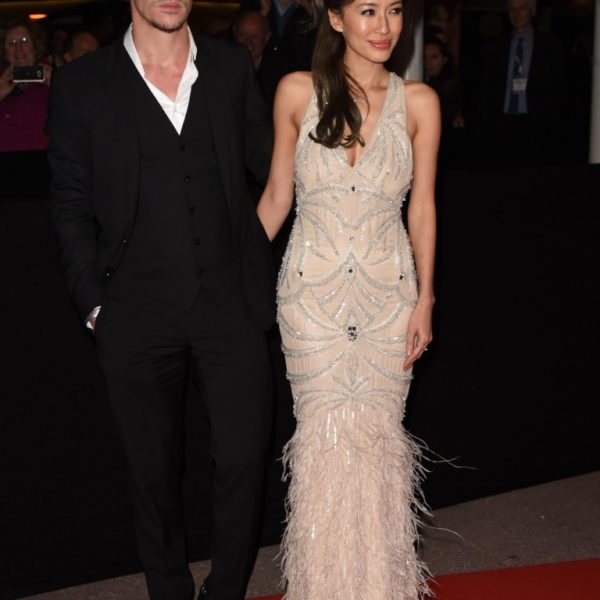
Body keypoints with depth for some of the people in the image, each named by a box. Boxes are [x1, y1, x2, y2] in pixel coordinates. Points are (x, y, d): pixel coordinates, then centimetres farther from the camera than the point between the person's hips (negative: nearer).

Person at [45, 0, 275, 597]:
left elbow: (265, 155, 15)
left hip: (230, 307, 2)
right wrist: (94, 304, -1)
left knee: (244, 459, 4)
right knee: (155, 472, 12)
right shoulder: (80, 84, -2)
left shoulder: (231, 66, 5)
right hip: (138, 319, -1)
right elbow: (71, 206, 2)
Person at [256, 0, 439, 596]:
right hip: (312, 290, 0)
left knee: (377, 434, 6)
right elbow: (277, 195, 6)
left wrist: (425, 298, 2)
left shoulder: (418, 102, -1)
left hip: (388, 290, 1)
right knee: (324, 435, 4)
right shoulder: (297, 92, -3)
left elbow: (422, 207, 5)